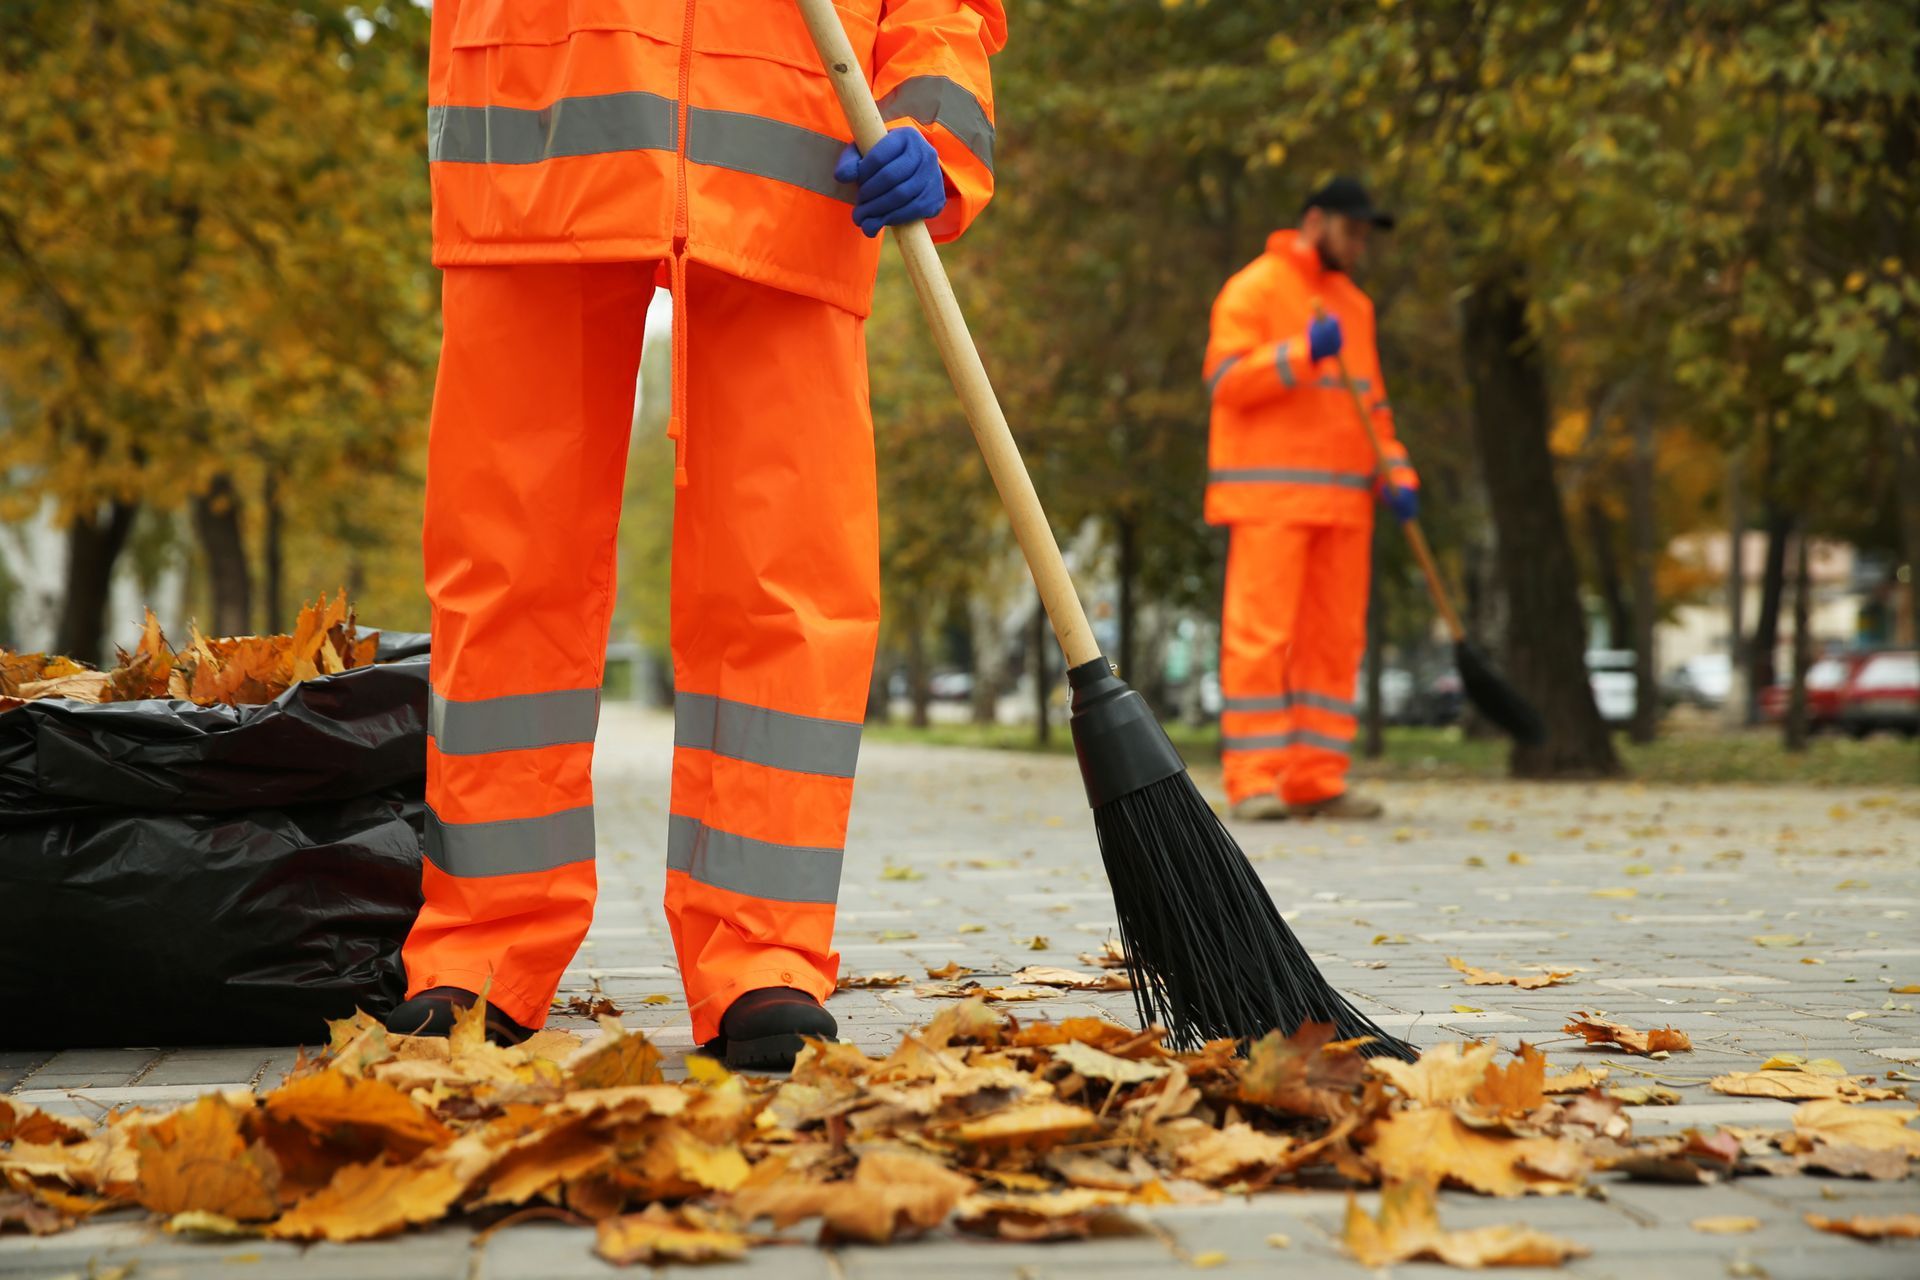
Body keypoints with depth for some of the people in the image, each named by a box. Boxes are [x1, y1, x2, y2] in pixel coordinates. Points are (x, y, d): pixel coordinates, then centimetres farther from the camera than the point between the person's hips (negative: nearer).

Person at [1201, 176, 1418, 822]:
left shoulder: (1354, 304, 20)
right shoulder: (1254, 289, -3)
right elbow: (1227, 381, -13)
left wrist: (1397, 474, 9)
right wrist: (1302, 354, -24)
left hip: (1342, 499, 7)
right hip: (1269, 495, -7)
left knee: (1334, 641, 3)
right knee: (1259, 636, -10)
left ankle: (1315, 782, 7)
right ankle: (1252, 784, -8)